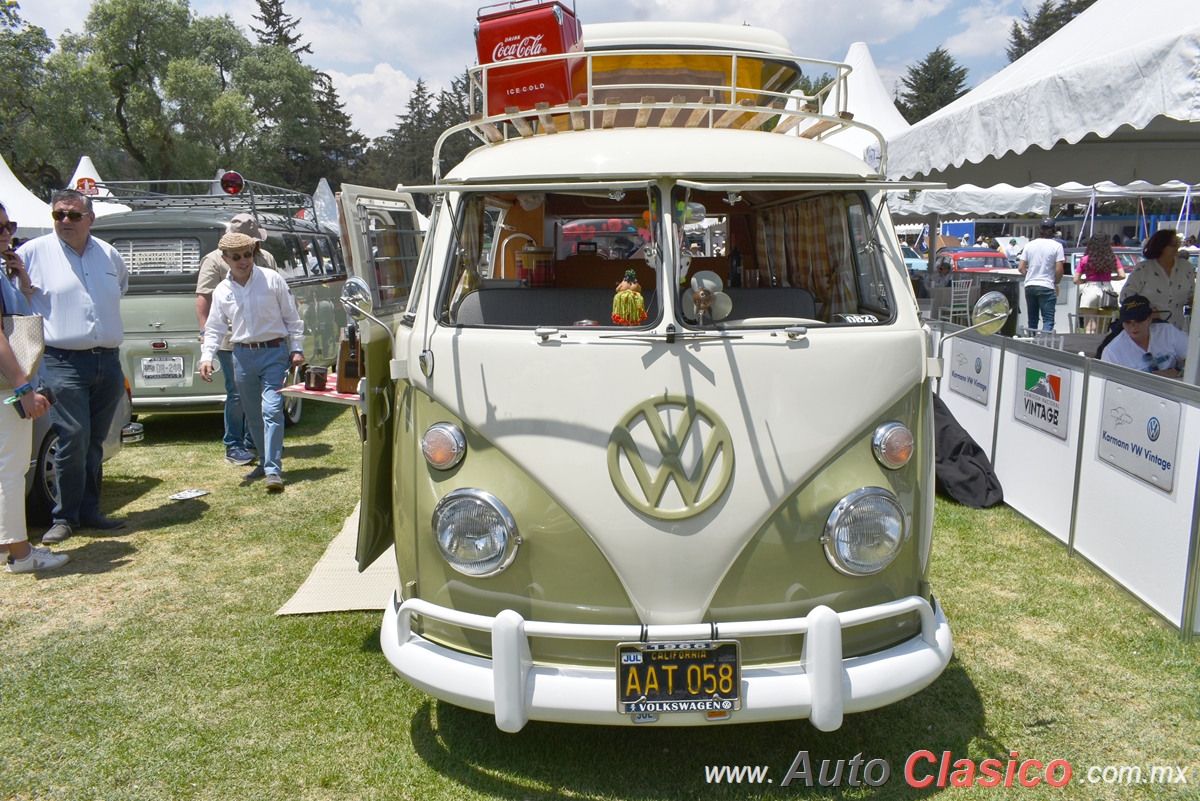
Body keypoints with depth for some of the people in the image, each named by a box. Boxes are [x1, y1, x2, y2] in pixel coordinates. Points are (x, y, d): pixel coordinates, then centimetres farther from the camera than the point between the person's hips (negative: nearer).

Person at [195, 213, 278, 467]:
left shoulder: (266, 259, 13)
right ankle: (233, 447, 7)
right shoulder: (215, 261, -5)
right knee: (237, 394, -3)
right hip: (231, 341, -6)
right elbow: (203, 299, -9)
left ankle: (253, 442, 23)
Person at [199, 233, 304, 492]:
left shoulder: (272, 279, -2)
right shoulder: (222, 291, 7)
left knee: (271, 408, -14)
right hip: (243, 355, 4)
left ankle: (273, 470, -14)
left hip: (274, 352, -4)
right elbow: (214, 328, 11)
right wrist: (206, 357, -3)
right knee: (252, 414, 11)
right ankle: (265, 461, 28)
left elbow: (291, 317, 2)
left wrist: (297, 349, -2)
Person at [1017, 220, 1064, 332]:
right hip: (1046, 286, -4)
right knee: (1048, 320, -4)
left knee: (1032, 319, 15)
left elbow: (1021, 267, 4)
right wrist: (1056, 283, 7)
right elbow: (1059, 269, -9)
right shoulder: (1056, 246, -5)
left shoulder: (1029, 245, 6)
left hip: (1029, 286, 4)